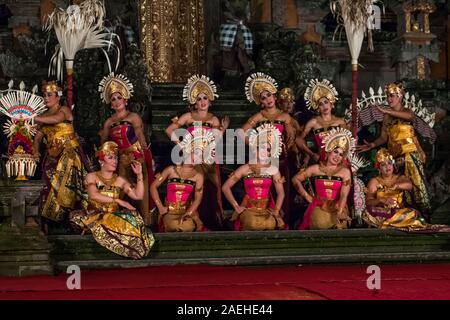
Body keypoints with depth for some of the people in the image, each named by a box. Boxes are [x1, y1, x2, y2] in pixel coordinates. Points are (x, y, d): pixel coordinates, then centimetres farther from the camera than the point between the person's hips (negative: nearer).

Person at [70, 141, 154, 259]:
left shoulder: (120, 180, 16)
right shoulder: (92, 177, 8)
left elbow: (138, 195, 6)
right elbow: (93, 195, -12)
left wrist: (139, 175, -2)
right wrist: (118, 201, -16)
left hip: (115, 216, 2)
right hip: (95, 216, -2)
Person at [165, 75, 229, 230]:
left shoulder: (214, 120, 9)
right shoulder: (189, 116, 3)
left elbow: (215, 142, 4)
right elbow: (169, 130, 0)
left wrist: (222, 129, -6)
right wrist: (180, 143, -4)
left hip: (209, 160, 2)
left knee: (210, 191, -1)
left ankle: (212, 222, 4)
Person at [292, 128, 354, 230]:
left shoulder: (345, 172, 2)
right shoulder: (316, 169, 5)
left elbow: (344, 196, -8)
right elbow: (296, 179, 13)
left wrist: (339, 213, -20)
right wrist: (307, 196, 8)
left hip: (337, 207, 0)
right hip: (319, 206, 1)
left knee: (338, 223, -22)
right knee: (320, 222, -21)